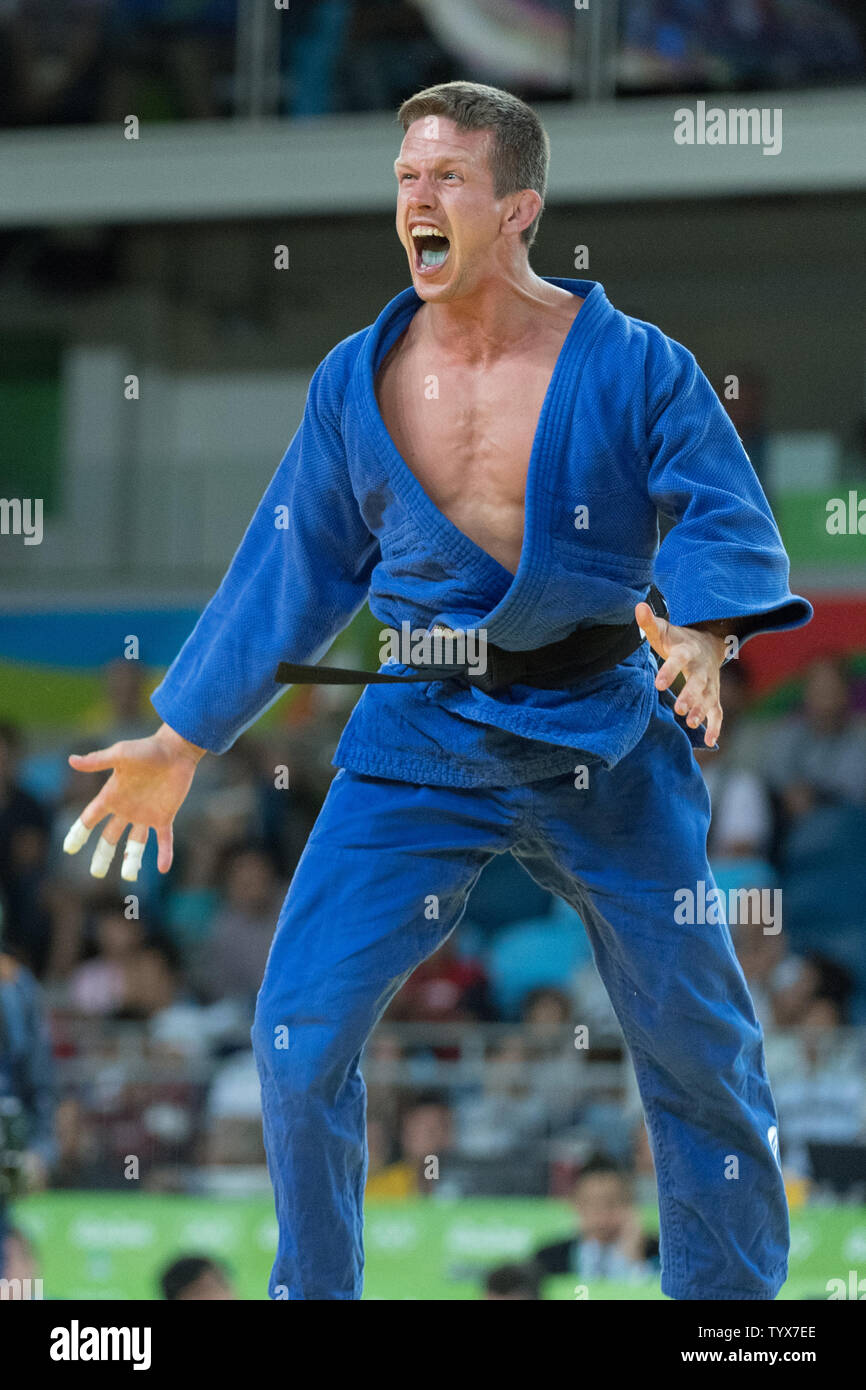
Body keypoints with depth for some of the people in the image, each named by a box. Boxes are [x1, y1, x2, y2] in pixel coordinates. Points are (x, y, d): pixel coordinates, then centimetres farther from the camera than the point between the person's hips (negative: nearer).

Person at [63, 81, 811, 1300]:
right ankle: (312, 1291, 12)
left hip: (605, 738, -2)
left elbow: (724, 516, -11)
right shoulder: (356, 381, 3)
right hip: (421, 738, 2)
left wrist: (702, 631, -33)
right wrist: (181, 739, 11)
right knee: (299, 1028, -6)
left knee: (699, 1044, 5)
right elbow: (293, 570, 10)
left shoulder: (632, 366, -7)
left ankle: (732, 1298, 23)